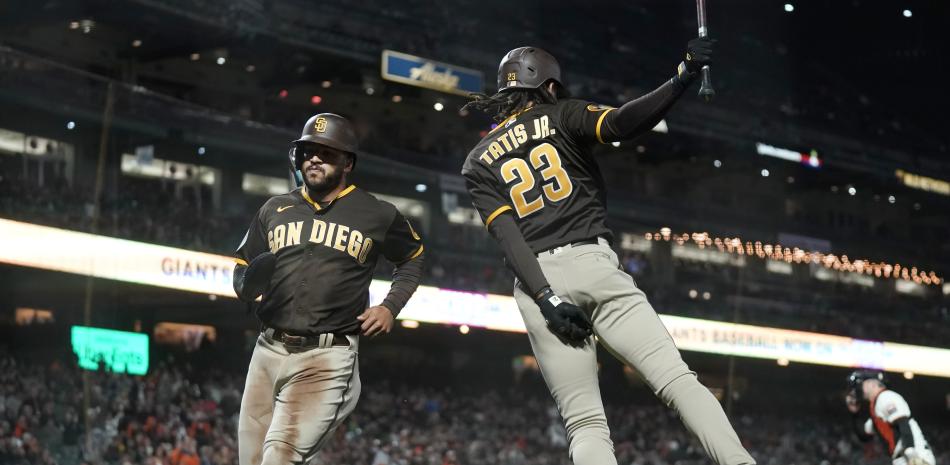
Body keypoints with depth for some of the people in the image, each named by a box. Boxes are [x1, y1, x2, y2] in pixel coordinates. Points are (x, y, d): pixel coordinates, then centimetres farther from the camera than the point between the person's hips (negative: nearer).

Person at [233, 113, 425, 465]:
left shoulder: (376, 215, 5)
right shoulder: (275, 209, 13)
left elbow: (413, 258, 21)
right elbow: (241, 268, 20)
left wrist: (391, 307, 6)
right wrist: (248, 284, -5)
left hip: (328, 359, -4)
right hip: (268, 352, 5)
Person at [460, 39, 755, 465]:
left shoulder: (477, 163, 19)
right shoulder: (561, 117, 13)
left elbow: (507, 237, 4)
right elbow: (620, 123, -10)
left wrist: (545, 299, -6)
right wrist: (683, 78, -15)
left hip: (535, 285, 2)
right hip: (591, 263, -2)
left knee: (585, 422, -1)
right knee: (677, 380, -11)